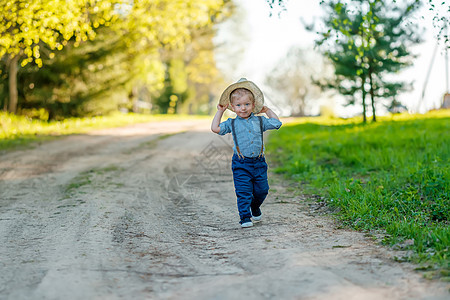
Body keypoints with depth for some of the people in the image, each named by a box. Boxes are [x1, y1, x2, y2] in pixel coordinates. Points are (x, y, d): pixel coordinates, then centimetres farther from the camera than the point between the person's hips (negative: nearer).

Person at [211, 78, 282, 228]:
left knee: (262, 190, 8)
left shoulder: (259, 121, 7)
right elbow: (215, 128, 0)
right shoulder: (232, 123, 3)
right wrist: (219, 112, 5)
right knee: (243, 192, -8)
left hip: (258, 162, 2)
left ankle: (255, 207, 36)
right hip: (241, 164, -2)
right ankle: (245, 217, -2)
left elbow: (277, 123, 13)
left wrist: (268, 110, 14)